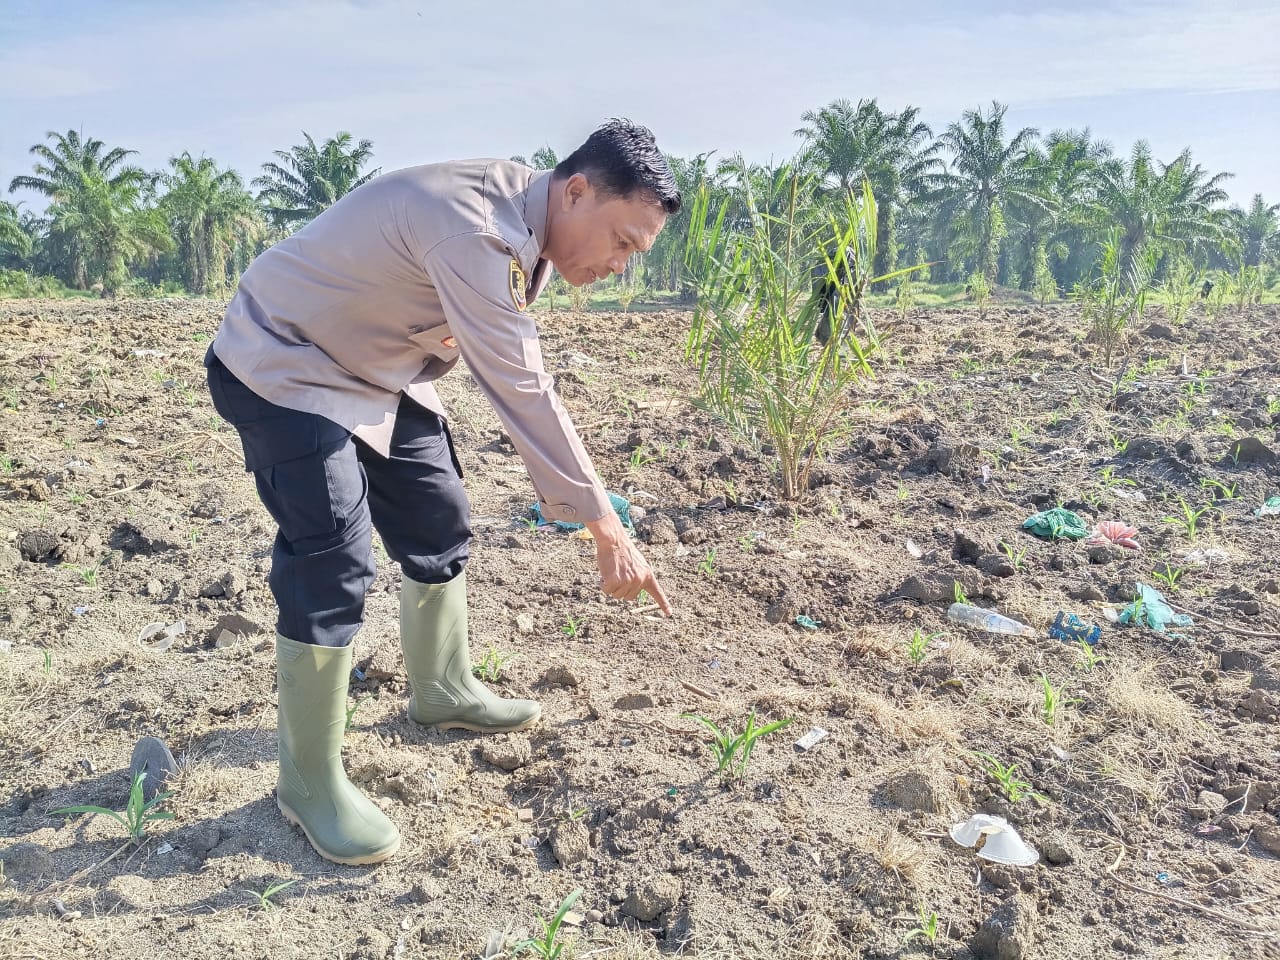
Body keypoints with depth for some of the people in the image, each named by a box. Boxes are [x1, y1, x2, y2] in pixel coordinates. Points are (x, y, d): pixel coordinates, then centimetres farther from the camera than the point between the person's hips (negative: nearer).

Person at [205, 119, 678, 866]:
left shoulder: (528, 229, -2)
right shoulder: (476, 229, -33)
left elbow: (515, 373, 3)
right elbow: (520, 392, -35)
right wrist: (607, 529, -32)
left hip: (378, 369, 9)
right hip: (283, 370, -9)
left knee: (439, 527, 11)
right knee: (332, 567, -15)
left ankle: (443, 692, 31)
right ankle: (309, 781, 1)